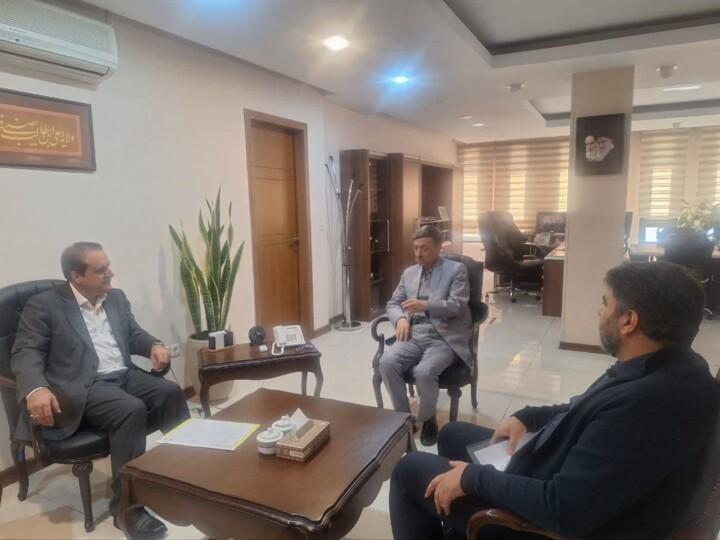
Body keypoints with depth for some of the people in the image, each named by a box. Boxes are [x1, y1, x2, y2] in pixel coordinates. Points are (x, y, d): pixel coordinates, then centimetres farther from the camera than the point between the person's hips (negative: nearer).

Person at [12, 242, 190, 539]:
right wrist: (36, 389, -32)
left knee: (170, 392, -20)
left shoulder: (116, 298, 15)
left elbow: (134, 334, 22)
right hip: (83, 387, -6)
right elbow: (25, 353, -11)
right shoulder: (43, 305, -4)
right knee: (132, 410, -31)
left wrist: (154, 346, -1)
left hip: (125, 376, 6)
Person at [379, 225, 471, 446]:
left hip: (444, 338, -4)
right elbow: (392, 303, 18)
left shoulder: (457, 270, 2)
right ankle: (403, 416, -1)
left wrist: (425, 306, -24)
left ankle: (428, 419, -1)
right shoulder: (409, 273, 17)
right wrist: (401, 318, -6)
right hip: (414, 335, 5)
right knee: (386, 362, -23)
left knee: (424, 371, -31)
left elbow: (458, 305, -9)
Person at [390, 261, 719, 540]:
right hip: (562, 475, 9)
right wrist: (528, 417, 0)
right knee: (453, 435, 22)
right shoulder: (674, 366, -5)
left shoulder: (643, 403, -37)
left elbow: (564, 510, -33)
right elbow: (588, 414, 12)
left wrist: (474, 478, -21)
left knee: (410, 470, 3)